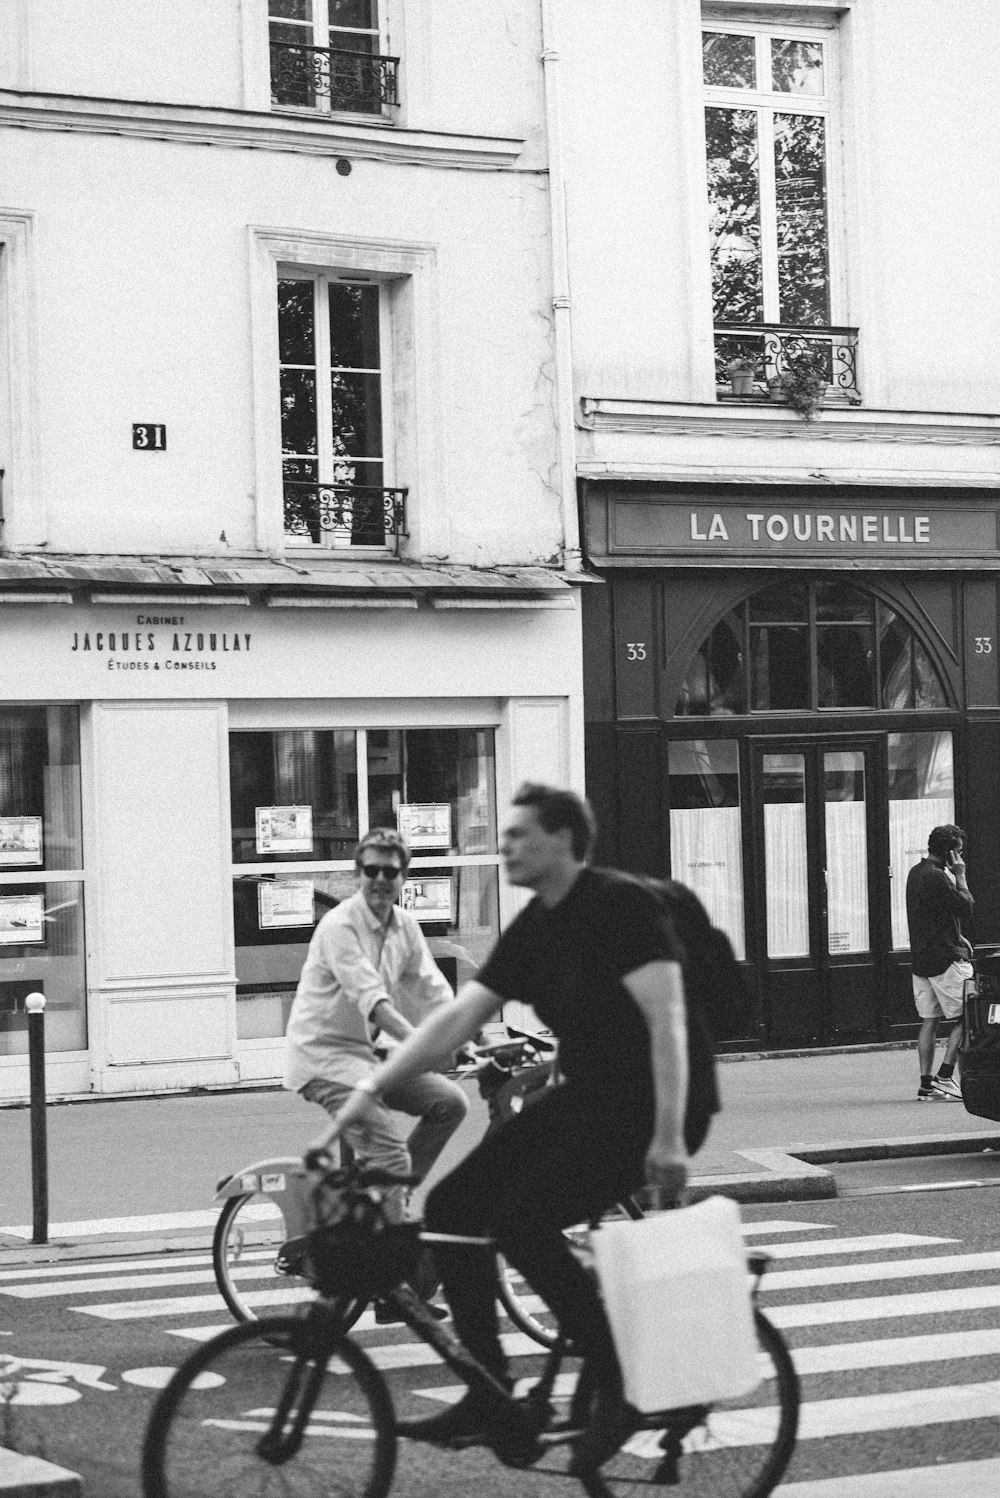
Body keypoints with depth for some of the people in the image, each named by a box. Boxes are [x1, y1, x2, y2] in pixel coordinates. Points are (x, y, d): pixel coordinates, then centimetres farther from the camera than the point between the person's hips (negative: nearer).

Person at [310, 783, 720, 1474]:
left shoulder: (622, 905, -15)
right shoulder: (534, 930, 10)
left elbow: (667, 1018, -21)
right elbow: (458, 1016, 8)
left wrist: (668, 1136, -28)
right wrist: (372, 1090, 0)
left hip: (654, 1101, -9)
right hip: (589, 1093, 9)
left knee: (523, 1218, -25)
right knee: (452, 1206, -1)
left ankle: (621, 1385, -10)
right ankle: (489, 1397, 7)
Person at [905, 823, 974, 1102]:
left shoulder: (916, 873, 14)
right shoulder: (937, 877, -17)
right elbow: (966, 907, -15)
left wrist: (957, 937, 14)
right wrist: (960, 876, -7)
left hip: (921, 958, 9)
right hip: (945, 958, -9)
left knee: (929, 1021, 9)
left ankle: (926, 1084, 7)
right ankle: (944, 1076, -8)